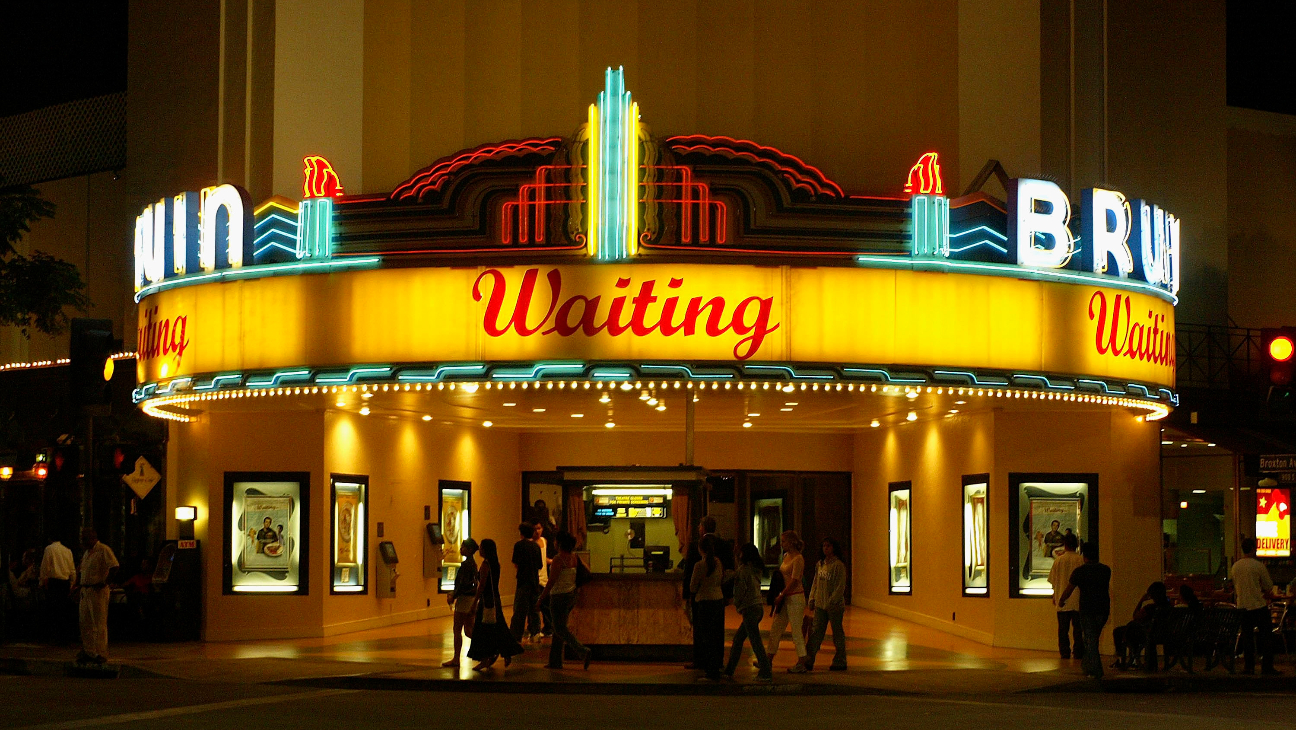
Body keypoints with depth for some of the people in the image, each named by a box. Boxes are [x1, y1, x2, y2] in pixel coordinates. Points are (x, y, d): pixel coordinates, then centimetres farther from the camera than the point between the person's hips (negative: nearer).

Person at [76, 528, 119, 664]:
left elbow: (114, 566, -19)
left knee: (99, 623, -6)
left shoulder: (104, 550, -10)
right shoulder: (86, 553, 18)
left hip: (98, 591, -9)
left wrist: (104, 582, -22)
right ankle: (88, 652, 17)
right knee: (85, 623, 10)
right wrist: (81, 586, 14)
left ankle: (101, 654, -3)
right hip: (86, 590, 9)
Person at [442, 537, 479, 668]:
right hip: (471, 598, 10)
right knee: (468, 630, 13)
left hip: (465, 598, -10)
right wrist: (454, 593, 16)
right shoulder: (472, 563, 13)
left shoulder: (466, 564, -17)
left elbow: (463, 584, -21)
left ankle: (456, 659, 1)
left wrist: (453, 596, -13)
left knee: (457, 629, -3)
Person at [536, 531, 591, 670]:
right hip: (572, 594, 8)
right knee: (559, 628, 15)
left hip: (559, 596, -8)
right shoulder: (574, 557, 4)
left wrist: (541, 598, -12)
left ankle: (582, 651, -17)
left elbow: (552, 581, -18)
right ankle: (555, 661, 18)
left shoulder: (558, 559, -18)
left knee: (560, 629, -2)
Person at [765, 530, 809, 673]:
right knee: (775, 629, 10)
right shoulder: (786, 556, 12)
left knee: (796, 631, -3)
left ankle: (801, 664, 3)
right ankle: (768, 660, 15)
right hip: (785, 598, 9)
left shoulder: (798, 559, -14)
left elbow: (794, 581, -18)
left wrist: (781, 596, -15)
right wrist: (780, 596, 12)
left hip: (795, 597, -9)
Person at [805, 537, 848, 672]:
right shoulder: (820, 564, 11)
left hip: (835, 605, -6)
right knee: (815, 632, 3)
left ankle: (840, 662, 13)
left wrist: (831, 602, -18)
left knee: (837, 633, 3)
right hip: (820, 605, 6)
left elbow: (840, 586, -13)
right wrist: (812, 600, 9)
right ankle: (808, 662, 2)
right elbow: (815, 583, 18)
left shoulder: (838, 565, -9)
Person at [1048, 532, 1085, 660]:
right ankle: (1079, 653, 5)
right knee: (1078, 628, 6)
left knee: (1063, 628, 6)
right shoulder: (1081, 560, -5)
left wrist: (1055, 596, 19)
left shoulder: (1059, 560, -3)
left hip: (1062, 601, 0)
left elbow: (1053, 580, 4)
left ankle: (1064, 653, 4)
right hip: (1078, 600, 0)